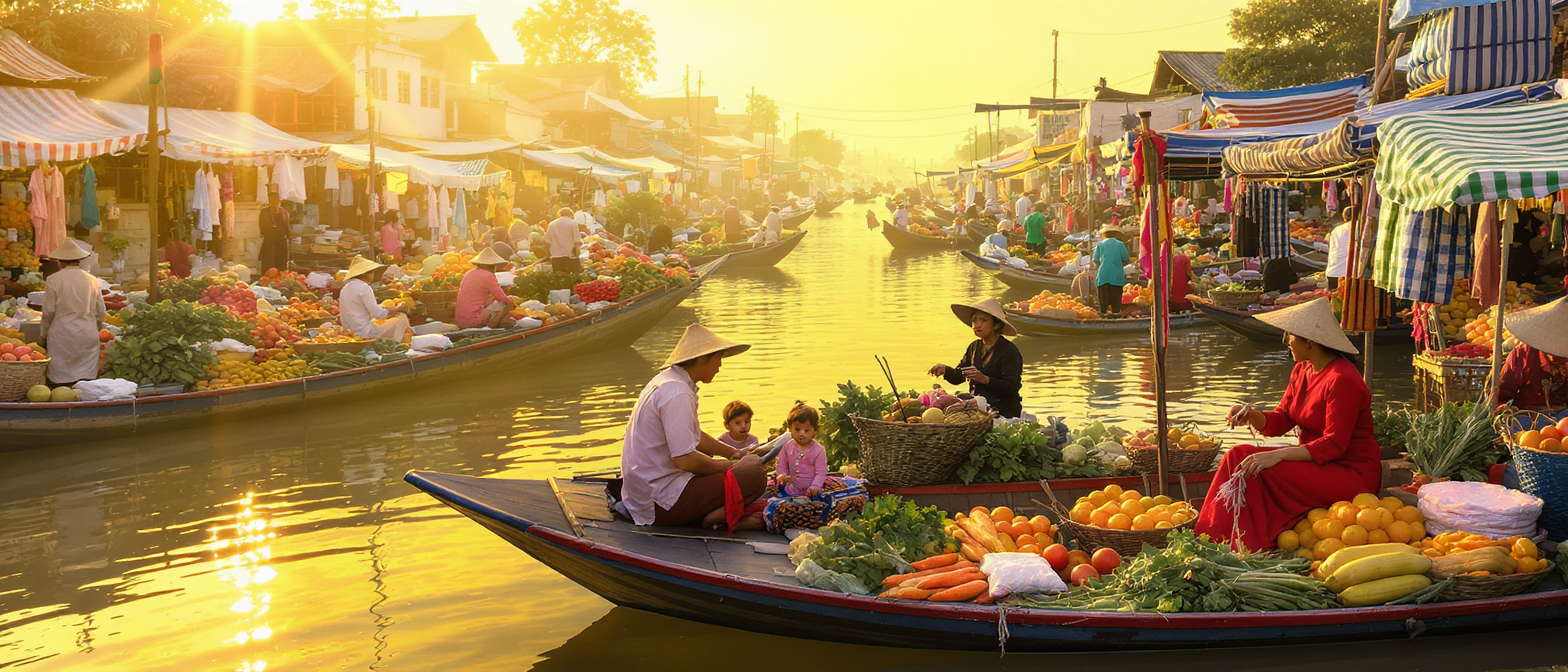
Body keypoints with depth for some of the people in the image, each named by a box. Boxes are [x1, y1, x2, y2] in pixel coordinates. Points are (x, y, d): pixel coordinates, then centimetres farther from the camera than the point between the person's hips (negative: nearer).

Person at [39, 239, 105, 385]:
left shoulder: (53, 280, -5)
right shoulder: (93, 281, 5)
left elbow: (49, 312, -3)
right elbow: (101, 312, 10)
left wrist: (44, 335, 11)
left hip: (62, 336, -3)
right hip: (88, 337, 3)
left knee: (62, 381, 0)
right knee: (87, 381, 4)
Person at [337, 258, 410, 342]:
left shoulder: (345, 288, 14)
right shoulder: (363, 287, -14)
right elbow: (377, 313, -19)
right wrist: (397, 308, -4)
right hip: (365, 331, -10)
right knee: (402, 318, -3)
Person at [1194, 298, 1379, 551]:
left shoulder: (1342, 381, -21)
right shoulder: (1302, 370, 8)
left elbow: (1334, 445, -23)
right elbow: (1280, 421, 8)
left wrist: (1277, 455, -29)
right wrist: (1252, 416, -14)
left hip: (1351, 473, -9)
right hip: (1317, 461, 9)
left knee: (1258, 471, -24)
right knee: (1238, 456, -6)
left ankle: (1254, 550, -12)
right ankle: (1212, 540, -8)